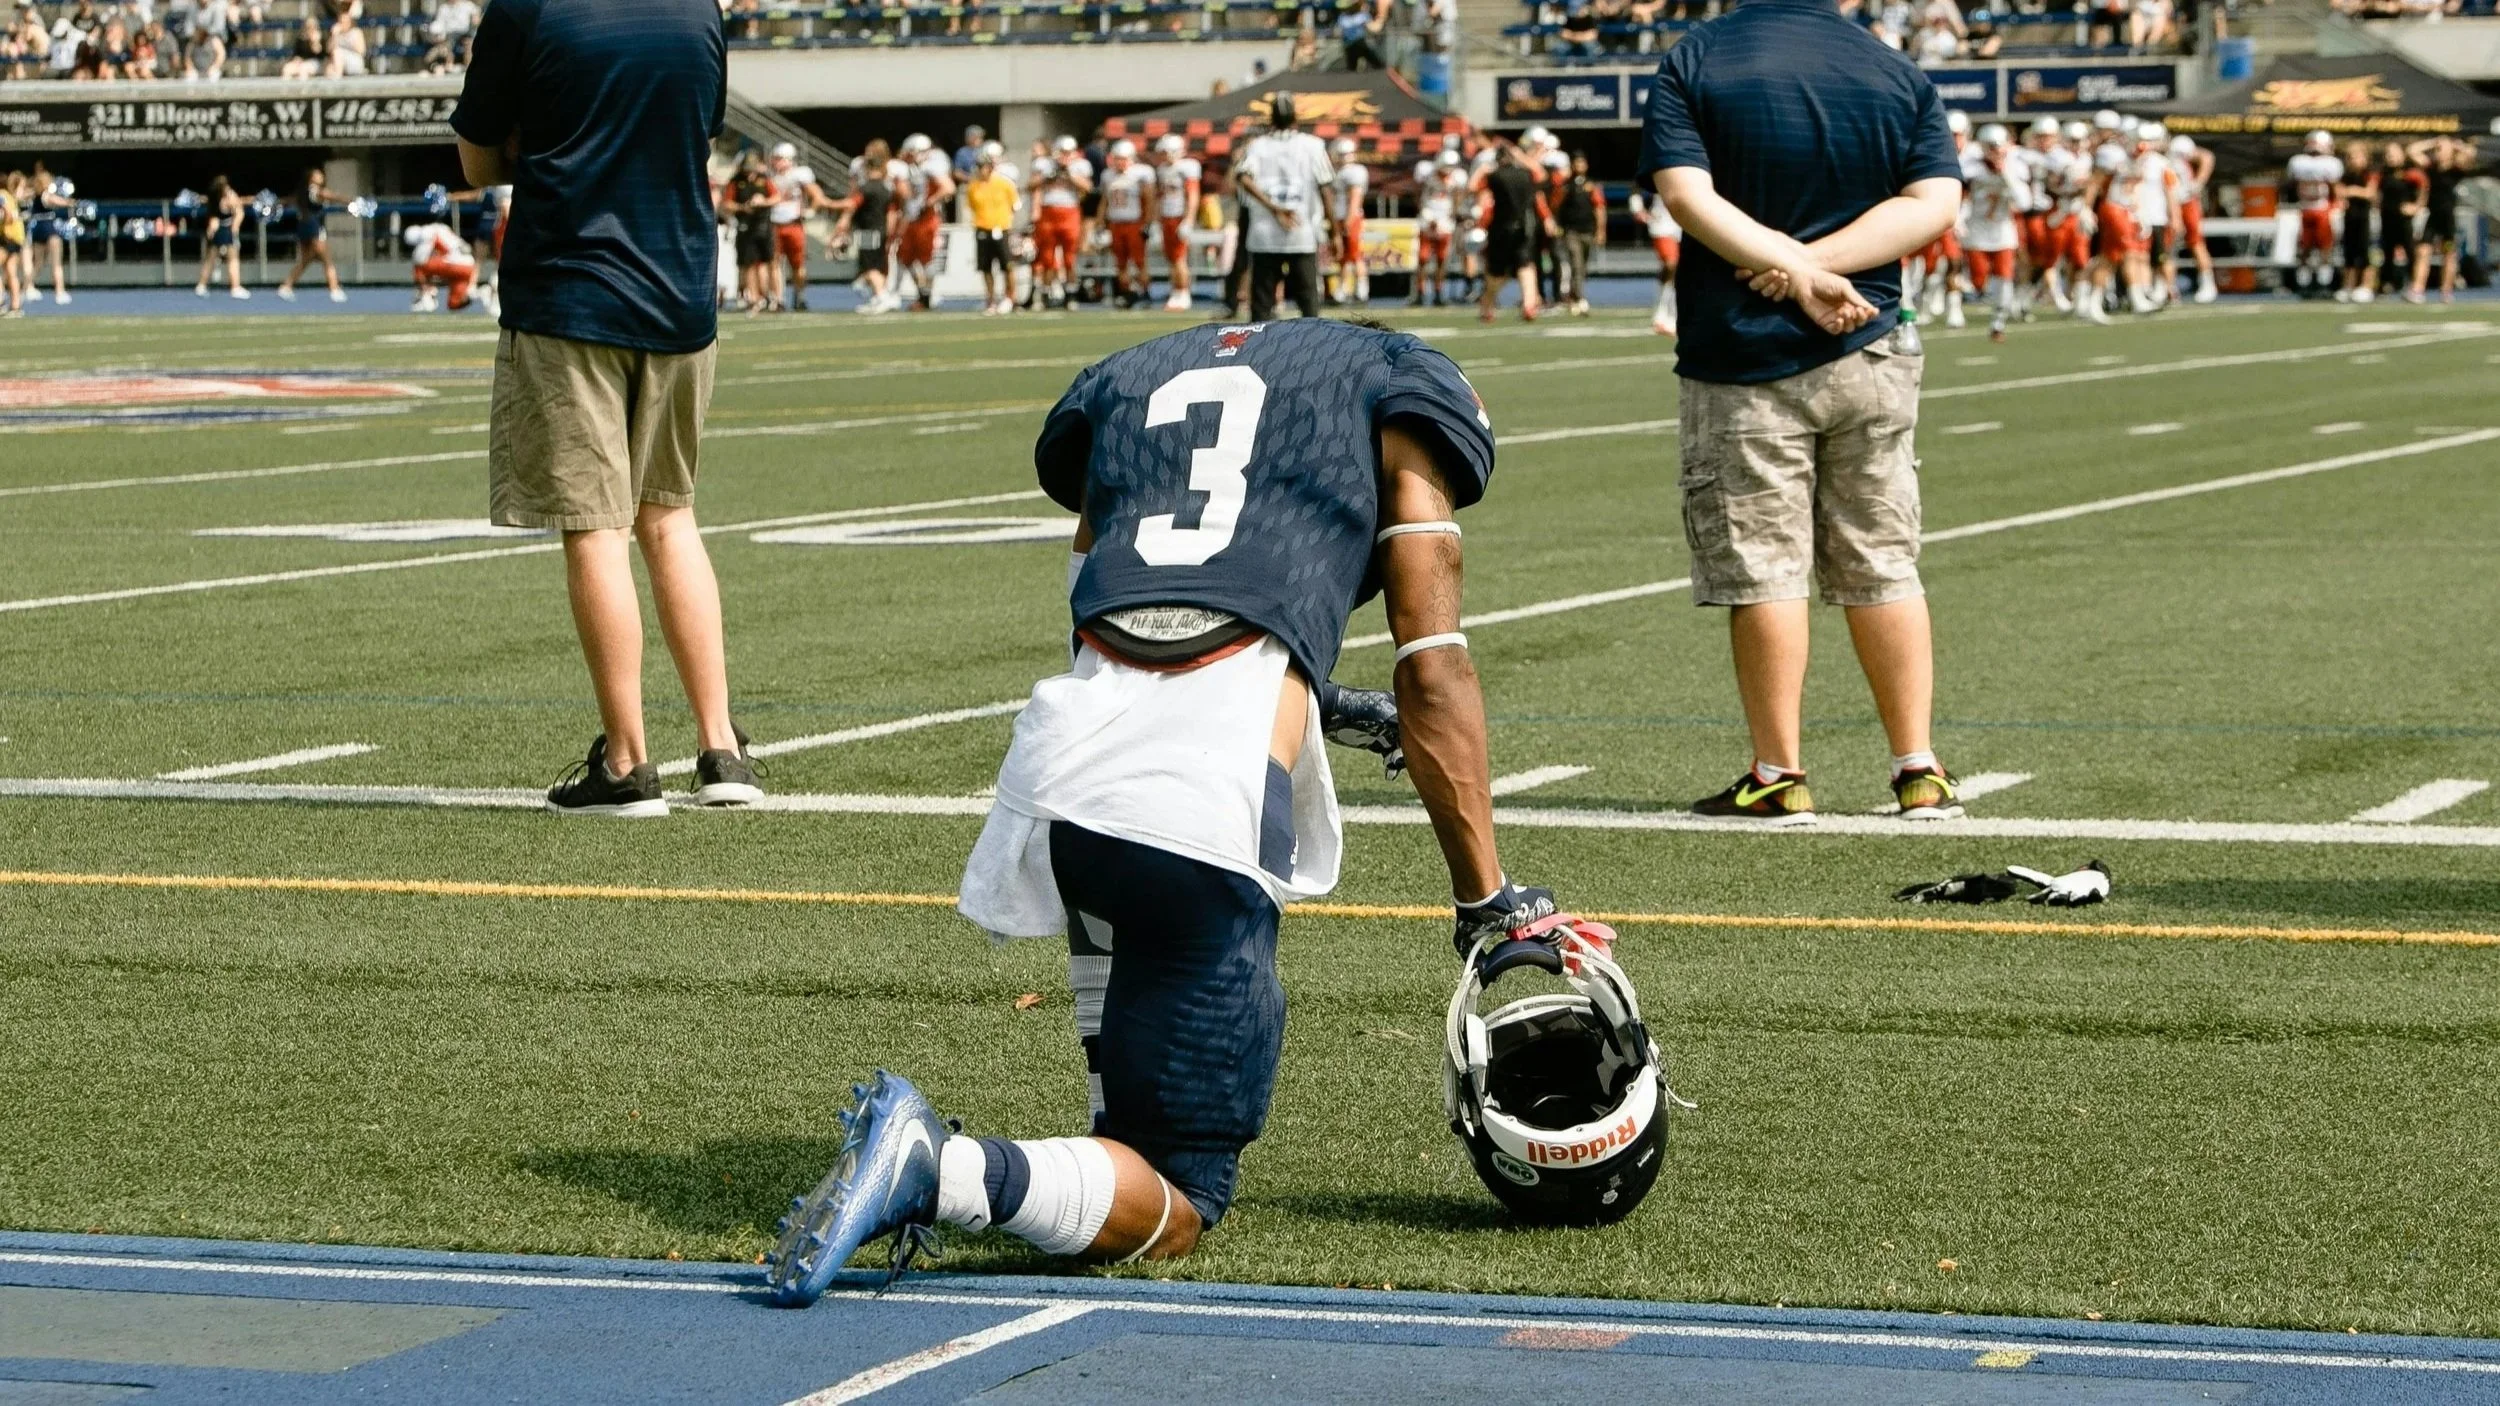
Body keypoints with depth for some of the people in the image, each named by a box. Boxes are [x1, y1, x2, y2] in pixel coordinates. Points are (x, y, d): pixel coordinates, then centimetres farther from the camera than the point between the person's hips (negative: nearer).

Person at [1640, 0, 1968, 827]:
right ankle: (1920, 774, 11)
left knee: (1760, 570, 2)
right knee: (1883, 566, 10)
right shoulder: (1899, 75, 5)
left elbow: (1687, 195, -16)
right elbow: (1934, 206, -5)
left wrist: (1798, 271, -18)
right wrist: (1814, 266, -12)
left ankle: (1778, 777, 5)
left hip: (1739, 362, -3)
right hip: (1869, 356, 3)